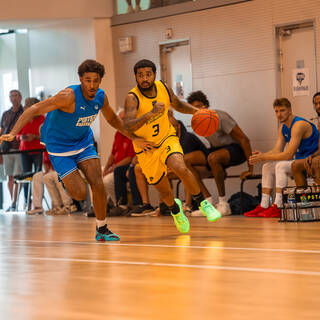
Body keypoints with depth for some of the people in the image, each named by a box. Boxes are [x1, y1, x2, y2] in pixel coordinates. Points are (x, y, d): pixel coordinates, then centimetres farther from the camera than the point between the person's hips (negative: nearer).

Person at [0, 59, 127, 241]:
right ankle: (65, 180, 26)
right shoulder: (69, 96, -29)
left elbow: (112, 119, 15)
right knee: (80, 194, -11)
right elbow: (34, 110, -30)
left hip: (83, 141, 5)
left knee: (98, 185, -9)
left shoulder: (100, 97, -8)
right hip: (59, 146, -5)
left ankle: (102, 230, 8)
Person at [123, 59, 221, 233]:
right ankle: (176, 210, 44)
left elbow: (178, 105, 14)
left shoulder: (163, 88, -8)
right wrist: (151, 114, -52)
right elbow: (128, 126, -39)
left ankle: (203, 204, -10)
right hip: (146, 148, -1)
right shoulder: (132, 98, -23)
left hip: (167, 139, 1)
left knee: (181, 168, -29)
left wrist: (195, 110, -4)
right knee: (164, 191, 9)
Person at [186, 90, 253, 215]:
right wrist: (220, 170, 11)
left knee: (213, 157, -38)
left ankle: (223, 203, -25)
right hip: (218, 149, 8)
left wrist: (250, 169, -21)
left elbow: (244, 139, -21)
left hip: (236, 149, -8)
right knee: (187, 160, -11)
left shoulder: (219, 117, -22)